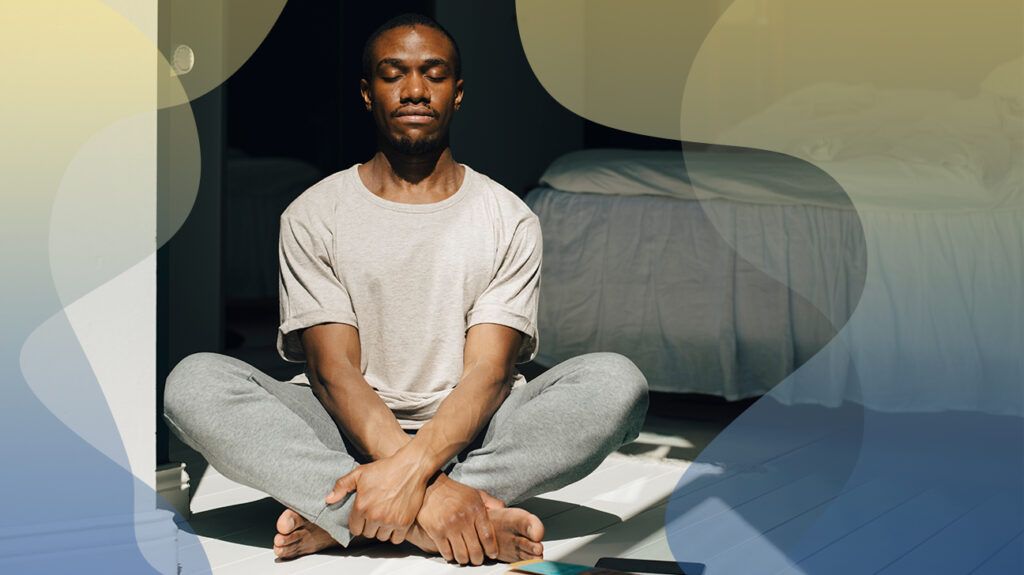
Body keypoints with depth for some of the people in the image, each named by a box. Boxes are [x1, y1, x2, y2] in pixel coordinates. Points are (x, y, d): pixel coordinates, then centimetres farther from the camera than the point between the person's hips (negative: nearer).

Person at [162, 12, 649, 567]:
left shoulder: (510, 220, 5)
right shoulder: (313, 215, 4)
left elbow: (489, 371, -8)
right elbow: (333, 369, -8)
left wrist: (415, 466, -30)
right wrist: (426, 489, -26)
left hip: (466, 437, 1)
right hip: (344, 436, 0)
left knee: (616, 381, -27)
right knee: (194, 381, -25)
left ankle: (338, 518, -31)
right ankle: (420, 521, -35)